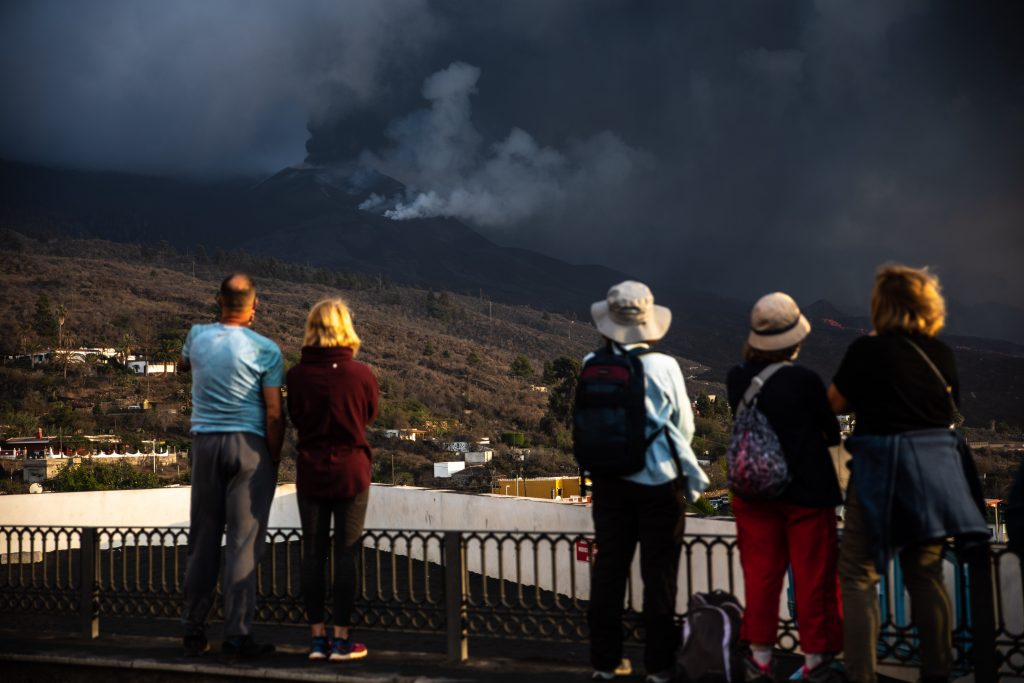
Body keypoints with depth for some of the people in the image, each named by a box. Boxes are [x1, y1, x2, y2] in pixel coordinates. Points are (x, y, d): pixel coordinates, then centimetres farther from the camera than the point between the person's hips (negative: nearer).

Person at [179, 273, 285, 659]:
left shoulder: (198, 336, 4)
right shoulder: (265, 349, -7)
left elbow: (183, 366, 29)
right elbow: (274, 414, -9)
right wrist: (274, 458, 2)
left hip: (205, 442, 4)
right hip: (249, 446, -4)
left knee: (203, 540, 11)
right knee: (243, 543, -2)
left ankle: (194, 633, 16)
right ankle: (237, 637, -1)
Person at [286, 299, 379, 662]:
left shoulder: (297, 375, -7)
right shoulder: (361, 373, -11)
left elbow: (295, 417, 7)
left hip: (310, 471, 2)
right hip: (351, 471, -2)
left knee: (312, 553, 9)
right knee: (345, 554, 4)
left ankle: (318, 638, 13)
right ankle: (341, 640, 7)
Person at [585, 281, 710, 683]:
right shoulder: (664, 366, -13)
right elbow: (684, 427, -3)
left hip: (611, 481, 3)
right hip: (660, 482, -2)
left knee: (608, 570, 12)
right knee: (659, 574, 6)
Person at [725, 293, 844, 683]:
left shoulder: (737, 379, -6)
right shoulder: (805, 380, -18)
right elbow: (832, 432, -5)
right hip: (807, 491, -4)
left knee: (760, 574, 12)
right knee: (813, 577, 8)